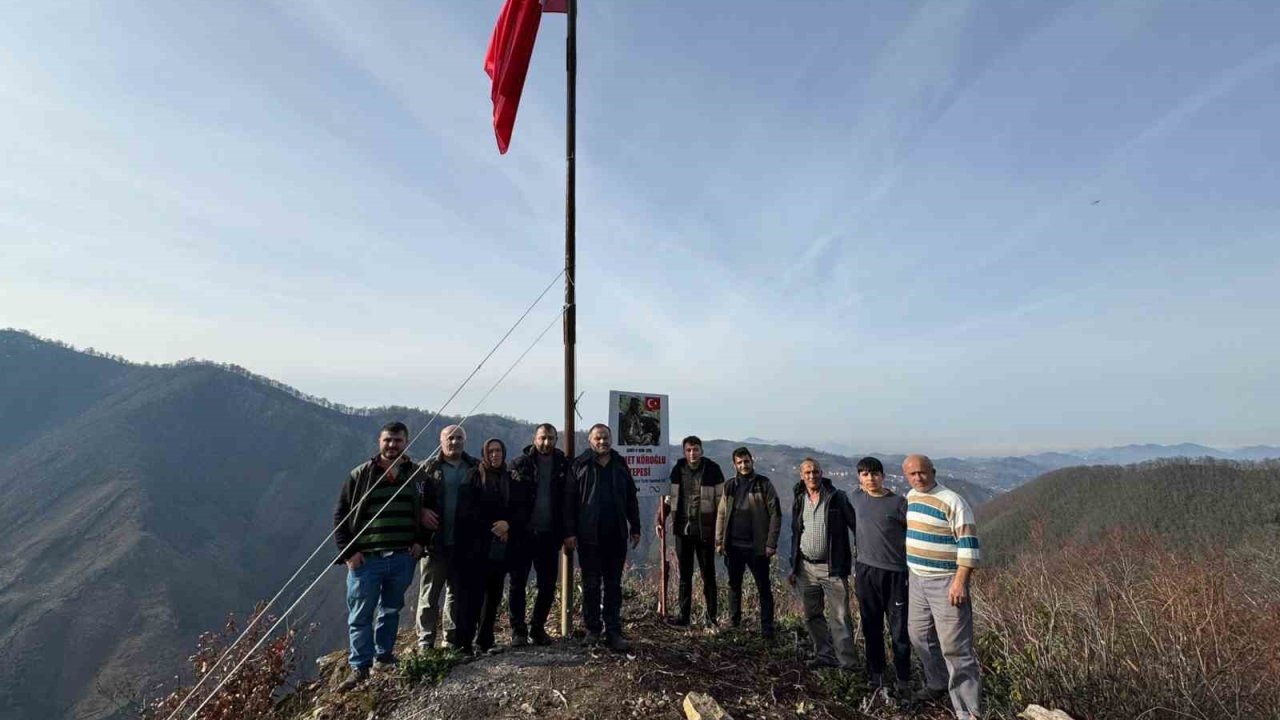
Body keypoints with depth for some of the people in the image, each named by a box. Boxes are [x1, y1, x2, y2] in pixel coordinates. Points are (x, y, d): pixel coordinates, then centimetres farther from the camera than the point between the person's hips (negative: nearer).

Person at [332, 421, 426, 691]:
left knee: (391, 610, 16)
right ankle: (359, 667, 16)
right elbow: (340, 516, 1)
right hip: (366, 558, -2)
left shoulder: (416, 475, 3)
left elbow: (426, 512, 14)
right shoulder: (360, 475, -2)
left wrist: (420, 541, 2)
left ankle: (384, 656, 32)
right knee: (360, 616, 4)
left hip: (403, 558, 2)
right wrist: (348, 552, -7)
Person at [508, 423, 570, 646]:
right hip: (523, 533, -2)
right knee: (518, 583, 5)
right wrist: (510, 525, -12)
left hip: (549, 535, 2)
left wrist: (566, 531, -1)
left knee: (548, 585, 9)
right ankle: (518, 629, 18)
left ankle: (538, 627, 26)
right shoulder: (521, 464, -2)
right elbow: (510, 497, -4)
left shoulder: (563, 465, 3)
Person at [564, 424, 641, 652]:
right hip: (589, 536, -3)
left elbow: (631, 499, 12)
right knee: (591, 584, 8)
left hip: (616, 536, 3)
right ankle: (592, 629, 20)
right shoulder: (580, 465, -2)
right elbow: (569, 500, -6)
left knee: (614, 584, 8)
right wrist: (569, 532, -11)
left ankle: (614, 631, 15)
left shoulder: (620, 465, 8)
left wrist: (635, 528, 9)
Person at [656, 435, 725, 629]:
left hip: (705, 530, -3)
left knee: (708, 575, 6)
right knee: (684, 574, 11)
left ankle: (712, 619, 15)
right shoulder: (677, 470, 3)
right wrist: (661, 520, 3)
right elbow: (667, 496, 12)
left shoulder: (712, 470, -6)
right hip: (683, 528, 3)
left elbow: (721, 500, -4)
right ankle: (683, 616, 20)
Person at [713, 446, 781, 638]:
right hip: (733, 545, 4)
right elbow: (721, 514, 10)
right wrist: (719, 541, 3)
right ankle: (733, 623, 28)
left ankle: (767, 628, 13)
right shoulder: (729, 486, 8)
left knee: (764, 588, 4)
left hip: (757, 546, -4)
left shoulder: (763, 484, -4)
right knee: (734, 585, 14)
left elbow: (775, 514, -7)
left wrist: (771, 543, -12)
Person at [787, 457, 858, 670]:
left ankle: (847, 662, 5)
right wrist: (793, 568, 16)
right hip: (806, 568, 5)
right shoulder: (799, 502, 9)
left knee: (840, 617, -4)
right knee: (812, 615, 13)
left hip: (832, 567, -5)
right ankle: (825, 655, 27)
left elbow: (856, 525, -5)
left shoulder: (837, 497, -6)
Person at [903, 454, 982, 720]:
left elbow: (969, 545, -19)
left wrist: (960, 582, -23)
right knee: (920, 636, 18)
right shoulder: (910, 497, 6)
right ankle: (938, 683, 39)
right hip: (916, 580, 8)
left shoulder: (951, 501, -17)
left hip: (945, 583, -7)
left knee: (955, 647, -4)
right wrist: (909, 571, 22)